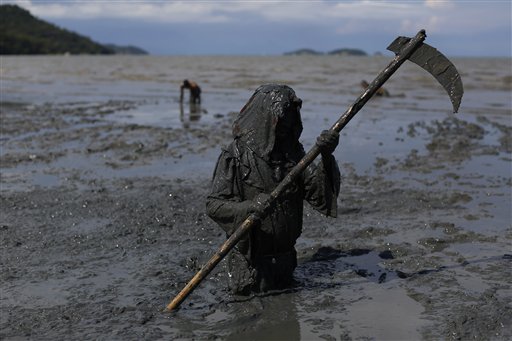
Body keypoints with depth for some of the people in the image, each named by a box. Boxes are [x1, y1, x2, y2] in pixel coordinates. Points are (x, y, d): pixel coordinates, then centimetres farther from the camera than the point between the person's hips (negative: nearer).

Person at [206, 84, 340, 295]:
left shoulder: (293, 153, -1)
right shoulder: (235, 156, -16)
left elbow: (318, 193, -10)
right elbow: (214, 205, -18)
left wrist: (326, 157, -26)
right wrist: (250, 207, -34)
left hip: (284, 256, 5)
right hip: (250, 258, -5)